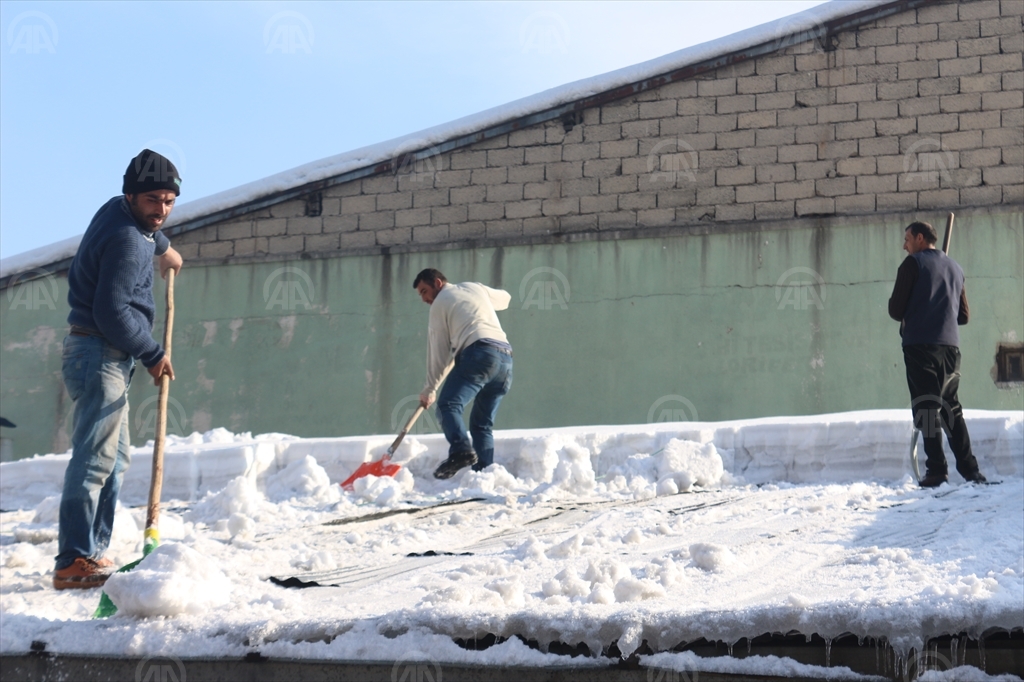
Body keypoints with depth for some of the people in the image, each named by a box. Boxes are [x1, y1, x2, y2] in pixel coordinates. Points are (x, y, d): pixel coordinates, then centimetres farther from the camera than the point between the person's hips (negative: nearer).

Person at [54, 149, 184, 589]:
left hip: (107, 357, 11)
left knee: (114, 459, 15)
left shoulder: (118, 212, 12)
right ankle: (73, 563, -16)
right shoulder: (125, 240, -19)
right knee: (95, 457, -15)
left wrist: (162, 246, 56)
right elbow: (112, 312, -23)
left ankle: (94, 553, 20)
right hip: (101, 355, -11)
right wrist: (152, 354, -13)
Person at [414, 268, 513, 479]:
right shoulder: (476, 287, 28)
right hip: (506, 357, 7)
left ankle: (461, 450, -41)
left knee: (448, 405, -17)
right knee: (482, 423, 11)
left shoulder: (439, 303, 12)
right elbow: (504, 298, 48)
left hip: (479, 353, -7)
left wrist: (429, 389, 18)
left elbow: (439, 352, 11)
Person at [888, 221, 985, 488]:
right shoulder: (955, 268, 17)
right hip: (950, 346, 6)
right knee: (951, 407, 12)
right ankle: (969, 469, 7)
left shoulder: (913, 264, -3)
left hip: (920, 345, -6)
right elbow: (964, 316, 17)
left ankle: (936, 471, -11)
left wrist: (908, 315, 14)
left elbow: (895, 310, -6)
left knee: (926, 408, -6)